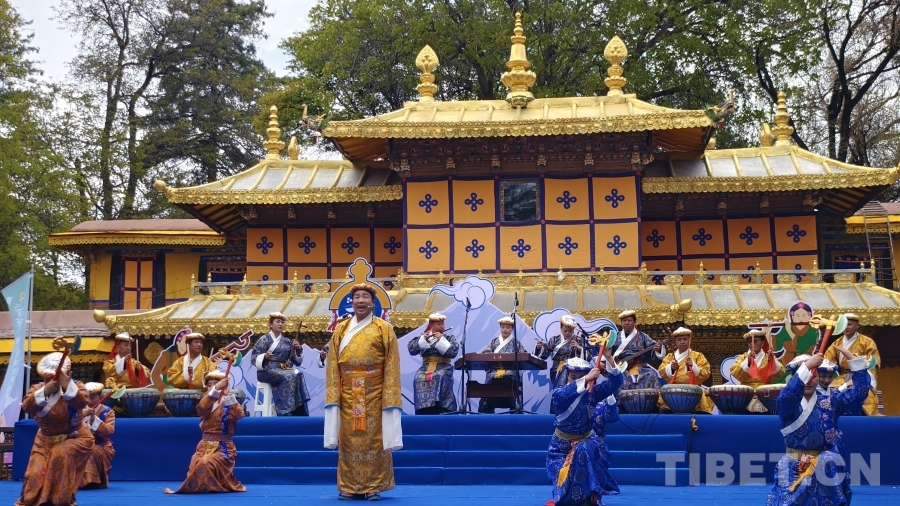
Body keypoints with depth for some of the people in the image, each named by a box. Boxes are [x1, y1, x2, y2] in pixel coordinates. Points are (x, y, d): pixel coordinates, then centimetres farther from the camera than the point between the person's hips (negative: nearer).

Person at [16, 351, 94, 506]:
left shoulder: (75, 386, -14)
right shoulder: (37, 388, -6)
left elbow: (81, 402, -37)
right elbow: (26, 407, -26)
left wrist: (67, 384, -52)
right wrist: (44, 392, -42)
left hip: (75, 437, -4)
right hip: (45, 439, 4)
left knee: (60, 455, -31)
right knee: (36, 472, -9)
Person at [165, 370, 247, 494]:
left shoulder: (229, 404, 0)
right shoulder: (207, 403, 10)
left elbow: (238, 414, -22)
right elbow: (201, 409, -16)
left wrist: (228, 395, -26)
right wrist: (215, 390, -29)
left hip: (223, 448, -4)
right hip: (205, 445, 5)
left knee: (206, 464, -30)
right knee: (196, 468, -17)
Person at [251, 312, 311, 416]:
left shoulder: (287, 341, 17)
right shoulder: (264, 339, 3)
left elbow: (296, 360, 16)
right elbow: (254, 358, -4)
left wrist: (298, 350, -1)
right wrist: (264, 356, -23)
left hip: (284, 369, 5)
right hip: (268, 370, -5)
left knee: (298, 375, -28)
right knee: (288, 377, -34)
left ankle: (299, 412, -31)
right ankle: (286, 411, -33)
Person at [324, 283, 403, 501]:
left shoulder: (384, 329, 2)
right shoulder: (340, 329, 9)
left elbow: (391, 366, -2)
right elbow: (332, 365, 6)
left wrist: (389, 397, -9)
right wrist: (333, 394, -3)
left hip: (374, 393, -2)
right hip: (348, 393, 2)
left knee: (374, 438, 0)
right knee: (348, 439, 4)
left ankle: (374, 487, 6)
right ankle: (349, 487, 11)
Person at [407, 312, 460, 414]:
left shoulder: (449, 337, 12)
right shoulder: (423, 337, 14)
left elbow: (453, 352, -6)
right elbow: (411, 349, 0)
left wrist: (441, 340, -11)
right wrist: (423, 339, -13)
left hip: (443, 367, -1)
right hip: (426, 367, 1)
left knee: (440, 377, -35)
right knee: (419, 378, -31)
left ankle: (441, 408, -35)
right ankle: (423, 409, -27)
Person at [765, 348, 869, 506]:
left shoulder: (830, 402, 8)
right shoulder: (786, 403, -3)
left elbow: (859, 393, 0)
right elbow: (788, 395, -28)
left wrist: (853, 359, -8)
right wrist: (806, 366, -35)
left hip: (826, 471, 3)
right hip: (794, 470, -2)